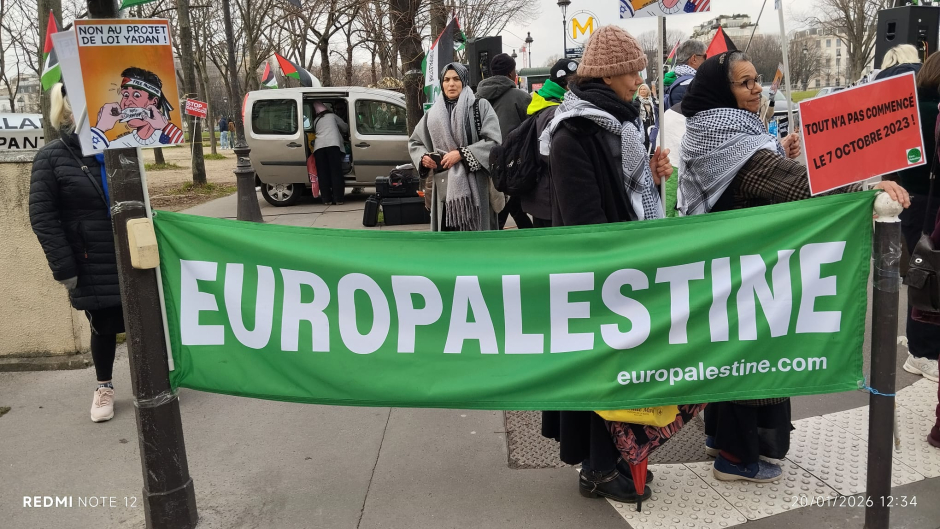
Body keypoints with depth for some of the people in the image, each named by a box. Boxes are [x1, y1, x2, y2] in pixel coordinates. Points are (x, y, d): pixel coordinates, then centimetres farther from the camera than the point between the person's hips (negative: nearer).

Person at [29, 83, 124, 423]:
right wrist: (64, 267, -13)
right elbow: (42, 218, -8)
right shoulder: (51, 157, -6)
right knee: (105, 326, 7)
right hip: (91, 266, -3)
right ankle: (104, 387, 29)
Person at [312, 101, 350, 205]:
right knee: (336, 172, -4)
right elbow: (345, 128, 29)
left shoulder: (315, 121, 29)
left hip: (319, 147, 2)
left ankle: (327, 199, 0)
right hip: (332, 145, -2)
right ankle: (338, 198, -8)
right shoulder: (332, 116, 23)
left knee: (323, 173, 3)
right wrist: (340, 133, 51)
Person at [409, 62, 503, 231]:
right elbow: (414, 142, 22)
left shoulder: (481, 106, 2)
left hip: (474, 185, -3)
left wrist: (462, 154, -15)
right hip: (444, 185, 3)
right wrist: (423, 157, 0)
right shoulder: (433, 113, 12)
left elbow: (494, 140, -8)